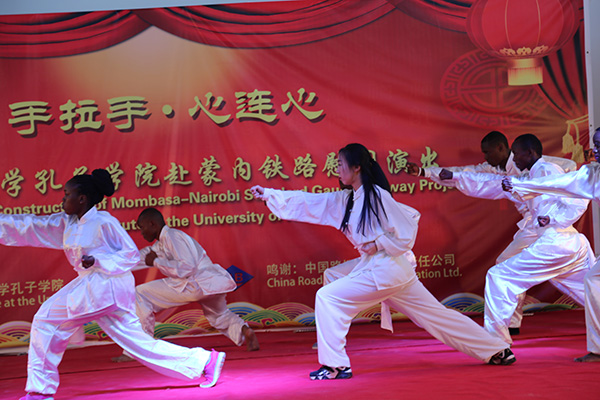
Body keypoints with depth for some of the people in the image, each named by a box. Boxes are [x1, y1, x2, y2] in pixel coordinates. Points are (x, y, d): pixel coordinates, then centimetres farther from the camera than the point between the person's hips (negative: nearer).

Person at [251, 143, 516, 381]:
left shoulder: (377, 196, -14)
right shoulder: (344, 200, 11)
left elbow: (406, 235, -11)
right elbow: (305, 202, 11)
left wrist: (378, 244, -15)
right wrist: (268, 194, 7)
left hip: (385, 270, -9)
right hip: (374, 269, 9)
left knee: (328, 298, -10)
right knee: (435, 315, 13)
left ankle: (335, 365, -4)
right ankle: (497, 350, 20)